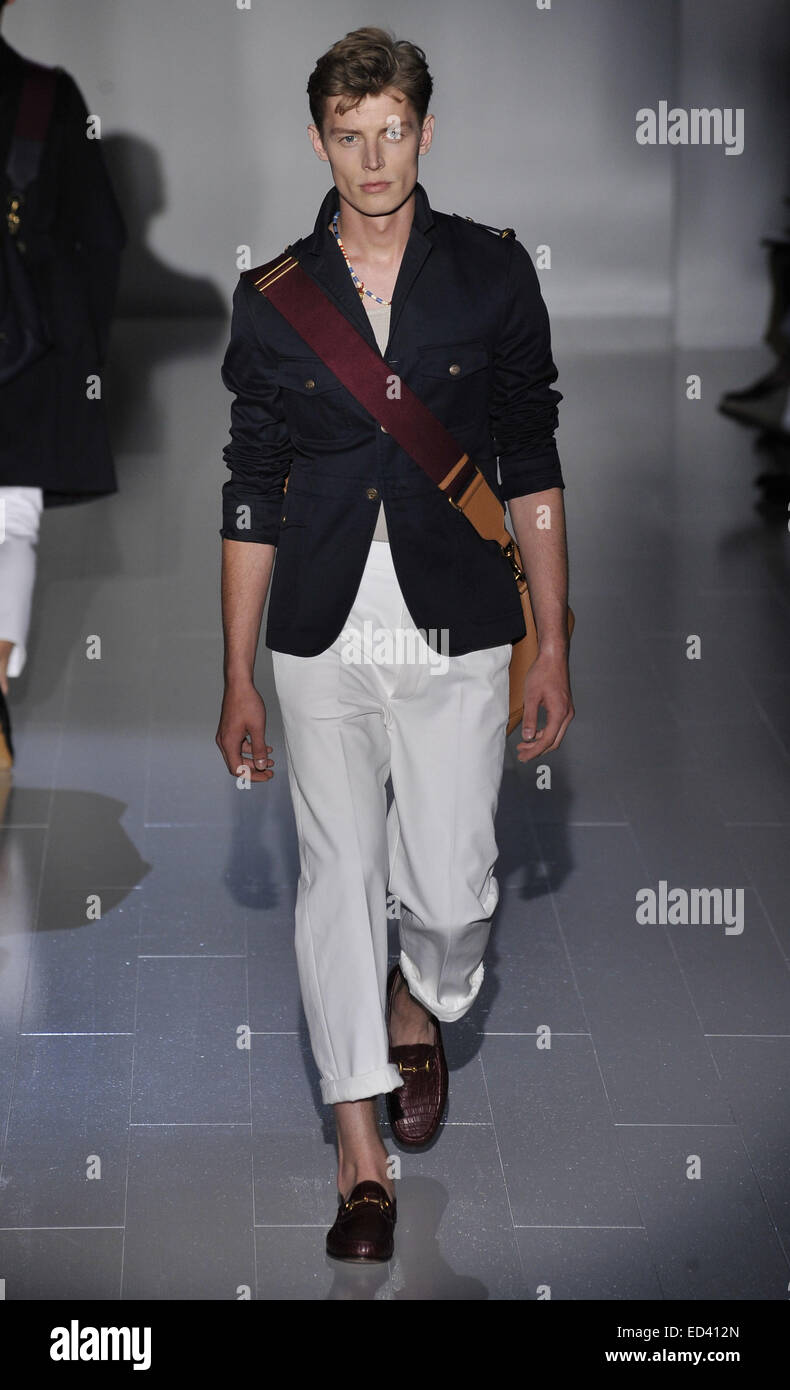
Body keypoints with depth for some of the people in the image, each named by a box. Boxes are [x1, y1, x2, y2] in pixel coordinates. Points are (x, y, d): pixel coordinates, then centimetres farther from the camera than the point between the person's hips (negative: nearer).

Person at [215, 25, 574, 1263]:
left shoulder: (493, 273, 2)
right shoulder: (272, 297, 4)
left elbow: (533, 467, 4)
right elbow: (251, 497, 7)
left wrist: (553, 645, 1)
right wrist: (237, 679, 6)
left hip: (457, 635, -1)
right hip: (322, 645, 1)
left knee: (453, 888, 0)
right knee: (337, 878, 3)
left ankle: (421, 1008, 37)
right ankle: (363, 1153, 14)